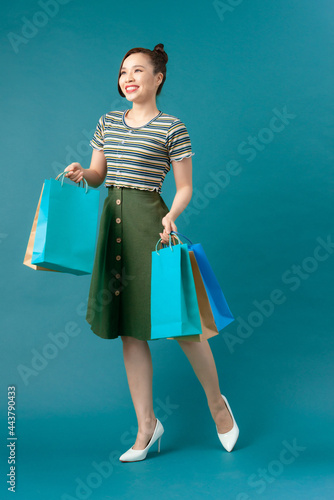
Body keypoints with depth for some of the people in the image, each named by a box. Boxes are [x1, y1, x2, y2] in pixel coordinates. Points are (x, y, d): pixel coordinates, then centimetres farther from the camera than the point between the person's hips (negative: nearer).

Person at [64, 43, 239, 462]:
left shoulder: (172, 128, -1)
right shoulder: (108, 122, 14)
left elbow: (185, 187, -1)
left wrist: (171, 216, -19)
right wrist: (81, 173, -3)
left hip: (150, 222, -5)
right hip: (113, 222, 6)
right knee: (129, 329, 7)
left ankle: (216, 402, 25)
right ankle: (146, 425, 21)